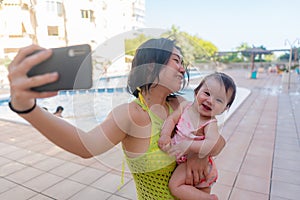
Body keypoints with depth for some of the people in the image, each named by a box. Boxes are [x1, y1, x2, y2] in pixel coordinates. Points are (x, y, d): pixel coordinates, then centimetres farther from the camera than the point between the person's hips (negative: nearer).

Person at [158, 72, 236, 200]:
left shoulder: (210, 123, -24)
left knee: (175, 186, -13)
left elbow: (214, 144, -38)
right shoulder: (186, 106, -9)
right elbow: (172, 119, -11)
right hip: (182, 160, 6)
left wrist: (188, 145, -45)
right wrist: (165, 135, -28)